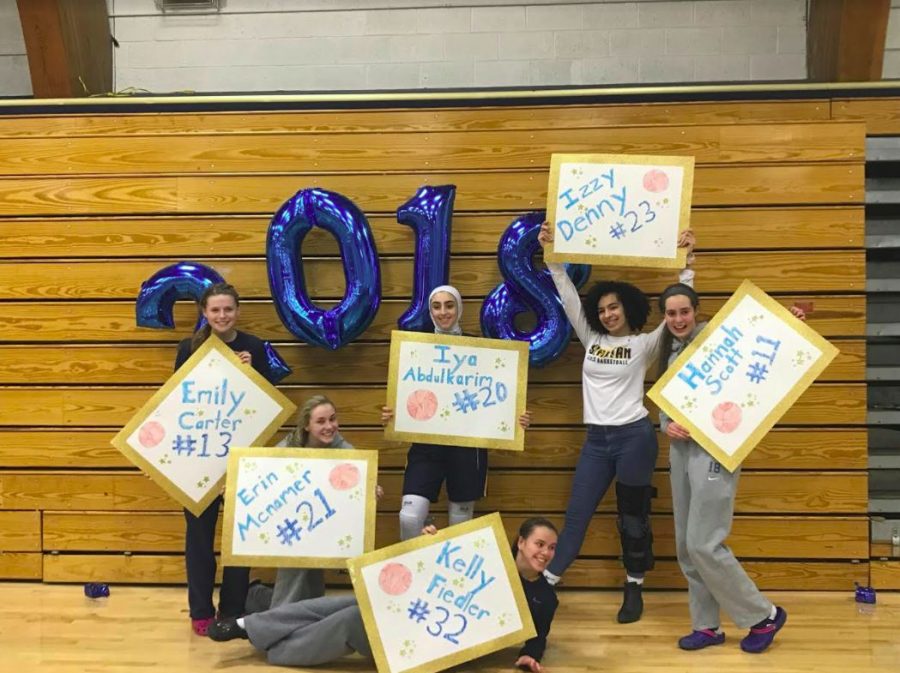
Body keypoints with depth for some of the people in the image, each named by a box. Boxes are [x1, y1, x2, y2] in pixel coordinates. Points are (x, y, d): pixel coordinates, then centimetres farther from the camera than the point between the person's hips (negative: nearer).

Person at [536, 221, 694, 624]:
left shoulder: (645, 344, -1)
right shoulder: (591, 339, 8)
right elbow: (568, 295, 5)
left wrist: (685, 260, -12)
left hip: (634, 436, -3)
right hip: (596, 439, 4)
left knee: (632, 516, 7)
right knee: (576, 515, 5)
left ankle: (634, 589, 22)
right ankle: (545, 584, 9)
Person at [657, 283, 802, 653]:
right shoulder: (669, 353, 13)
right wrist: (668, 426, -6)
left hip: (714, 449, -8)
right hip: (681, 450, 8)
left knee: (703, 544, -9)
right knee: (686, 546, 11)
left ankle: (763, 615, 9)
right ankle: (707, 626, 24)